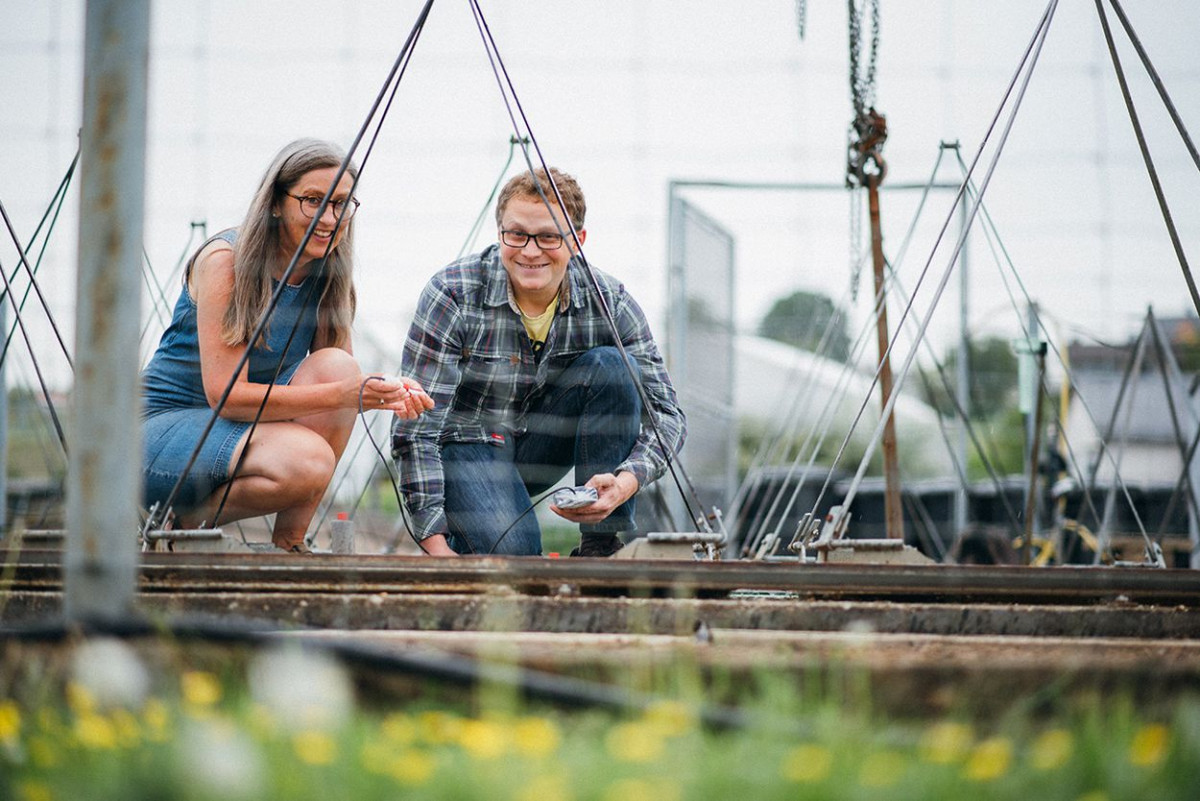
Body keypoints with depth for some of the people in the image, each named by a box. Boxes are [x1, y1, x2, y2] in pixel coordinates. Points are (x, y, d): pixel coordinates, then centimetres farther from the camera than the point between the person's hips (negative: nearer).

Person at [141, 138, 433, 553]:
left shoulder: (327, 278, 0)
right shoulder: (224, 260, -19)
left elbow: (343, 379, 4)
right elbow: (226, 394, -25)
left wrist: (387, 394, -20)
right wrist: (342, 395, -32)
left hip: (249, 426, 7)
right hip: (165, 426, -7)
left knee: (335, 365, -20)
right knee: (307, 460, -32)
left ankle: (289, 541, -14)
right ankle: (184, 521, -6)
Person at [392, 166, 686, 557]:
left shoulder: (609, 301, -14)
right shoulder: (451, 294, -23)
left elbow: (666, 411, -15)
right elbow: (416, 427, -23)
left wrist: (626, 482, -36)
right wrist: (435, 542, -30)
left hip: (539, 446, 4)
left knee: (612, 366, -22)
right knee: (512, 552, -31)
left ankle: (602, 546, -16)